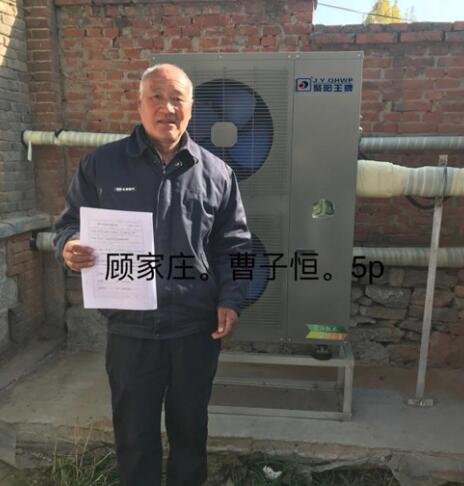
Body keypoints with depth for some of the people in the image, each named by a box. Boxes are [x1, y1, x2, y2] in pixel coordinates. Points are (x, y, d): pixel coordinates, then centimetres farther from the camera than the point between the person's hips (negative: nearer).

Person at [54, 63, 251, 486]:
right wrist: (70, 247, -16)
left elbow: (234, 246, 5)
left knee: (190, 424, 20)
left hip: (197, 327, 1)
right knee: (134, 430, 17)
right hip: (131, 326, 0)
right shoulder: (101, 164, 0)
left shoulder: (216, 173, 2)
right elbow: (71, 223, 7)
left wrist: (230, 299, -6)